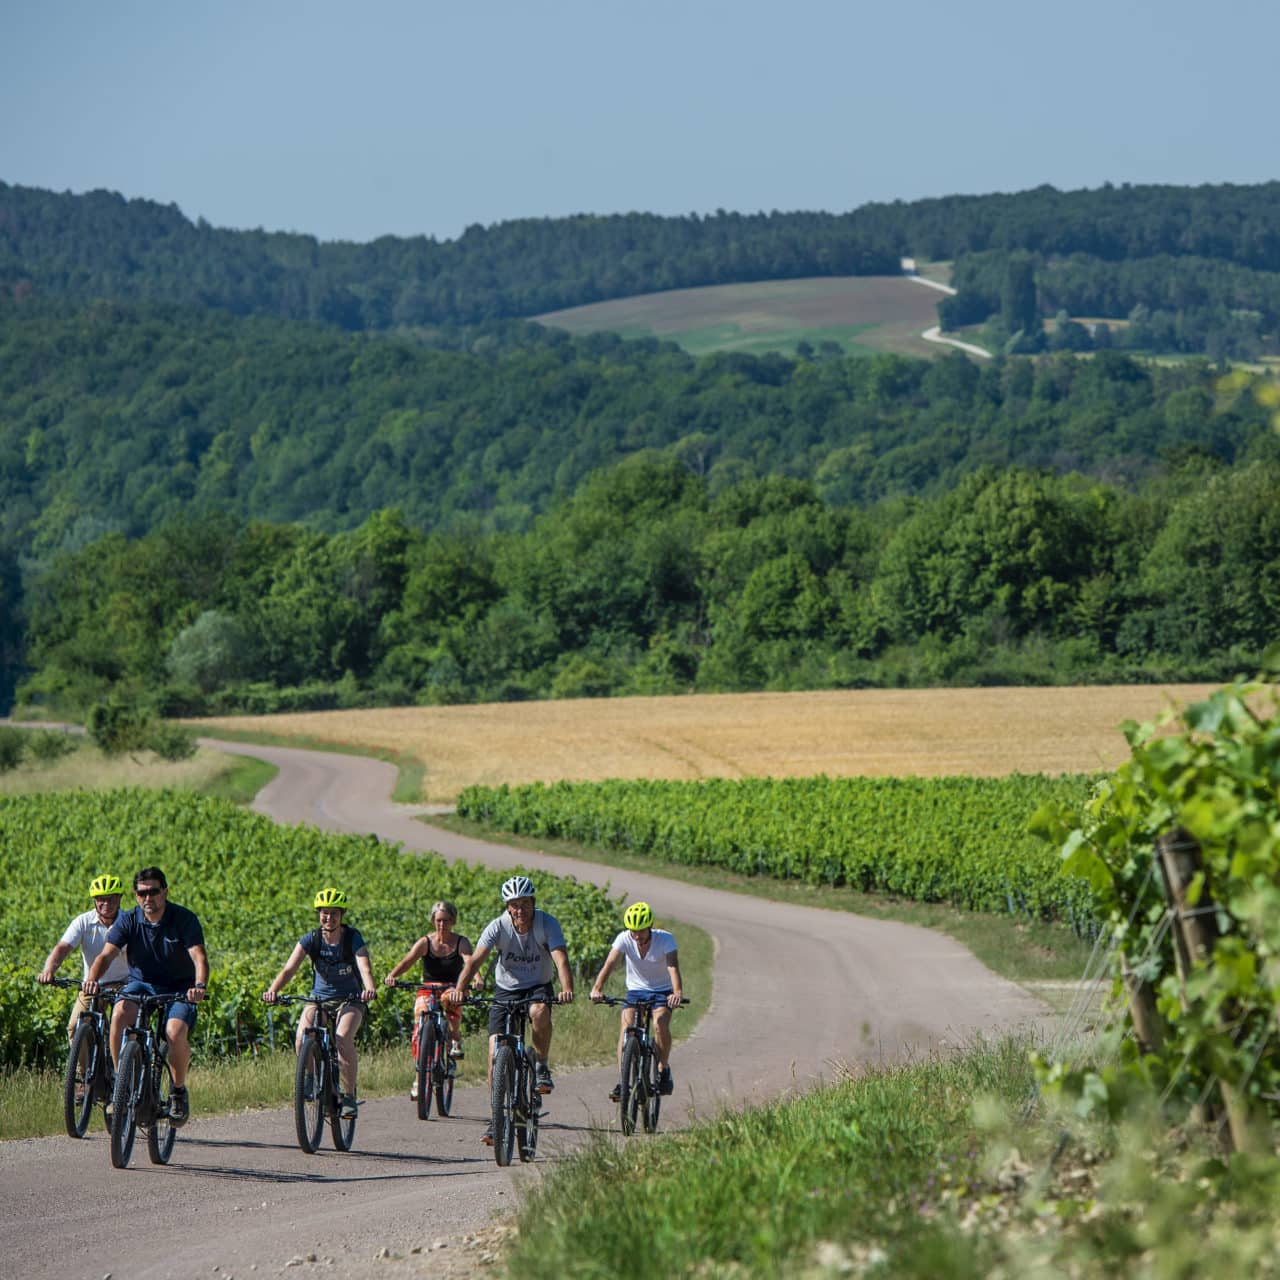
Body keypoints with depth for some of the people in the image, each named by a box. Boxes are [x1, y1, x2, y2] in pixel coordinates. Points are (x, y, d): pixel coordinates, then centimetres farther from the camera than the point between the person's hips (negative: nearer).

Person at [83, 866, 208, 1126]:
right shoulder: (128, 920, -7)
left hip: (178, 988, -2)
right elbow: (107, 954, -18)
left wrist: (200, 986, -47)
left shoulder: (185, 919, -14)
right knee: (120, 1014, -31)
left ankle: (179, 1090, -4)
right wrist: (92, 978, -40)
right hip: (141, 983, 2)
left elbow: (199, 957, -26)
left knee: (176, 1031, -30)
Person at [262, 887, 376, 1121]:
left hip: (349, 1000, -2)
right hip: (318, 997, 2)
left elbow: (364, 968, -31)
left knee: (343, 1038, -31)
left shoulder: (353, 938, -15)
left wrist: (369, 989, -54)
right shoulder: (311, 940, -10)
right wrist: (273, 990, -40)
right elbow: (289, 968, -20)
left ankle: (349, 1095, -16)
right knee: (302, 1037, -26)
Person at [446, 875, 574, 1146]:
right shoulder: (498, 927, -16)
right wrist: (459, 989, -44)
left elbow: (561, 959, -30)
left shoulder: (547, 924, -17)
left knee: (540, 1012, -37)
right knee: (496, 1052, -10)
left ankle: (541, 1066, -11)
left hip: (538, 987, -1)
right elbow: (475, 960, -26)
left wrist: (567, 989, -49)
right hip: (506, 990, 1)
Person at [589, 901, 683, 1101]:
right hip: (636, 990, 2)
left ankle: (664, 1069, -6)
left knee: (660, 1023, -29)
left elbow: (673, 967, -35)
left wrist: (678, 992, -54)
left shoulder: (665, 939, -21)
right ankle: (622, 1081, -22)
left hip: (662, 992, -2)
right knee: (626, 1026, -23)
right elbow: (609, 964, -29)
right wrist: (597, 989, -47)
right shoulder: (624, 939, -17)